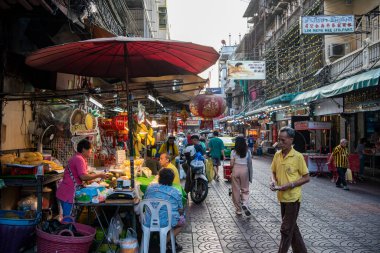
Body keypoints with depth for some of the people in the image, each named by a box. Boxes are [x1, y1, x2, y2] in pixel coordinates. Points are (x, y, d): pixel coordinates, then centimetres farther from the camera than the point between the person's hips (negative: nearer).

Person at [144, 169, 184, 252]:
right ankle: (166, 242, 11)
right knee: (182, 220, 25)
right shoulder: (176, 193, -2)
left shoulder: (150, 187, 5)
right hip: (167, 222, -5)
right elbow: (181, 211, 7)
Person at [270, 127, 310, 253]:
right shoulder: (277, 155, 2)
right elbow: (274, 172, 14)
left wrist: (290, 185, -21)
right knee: (292, 227, 18)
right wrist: (273, 181, -8)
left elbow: (306, 178, -10)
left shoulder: (298, 156, -15)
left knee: (286, 229, 0)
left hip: (293, 197, -6)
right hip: (282, 196, 6)